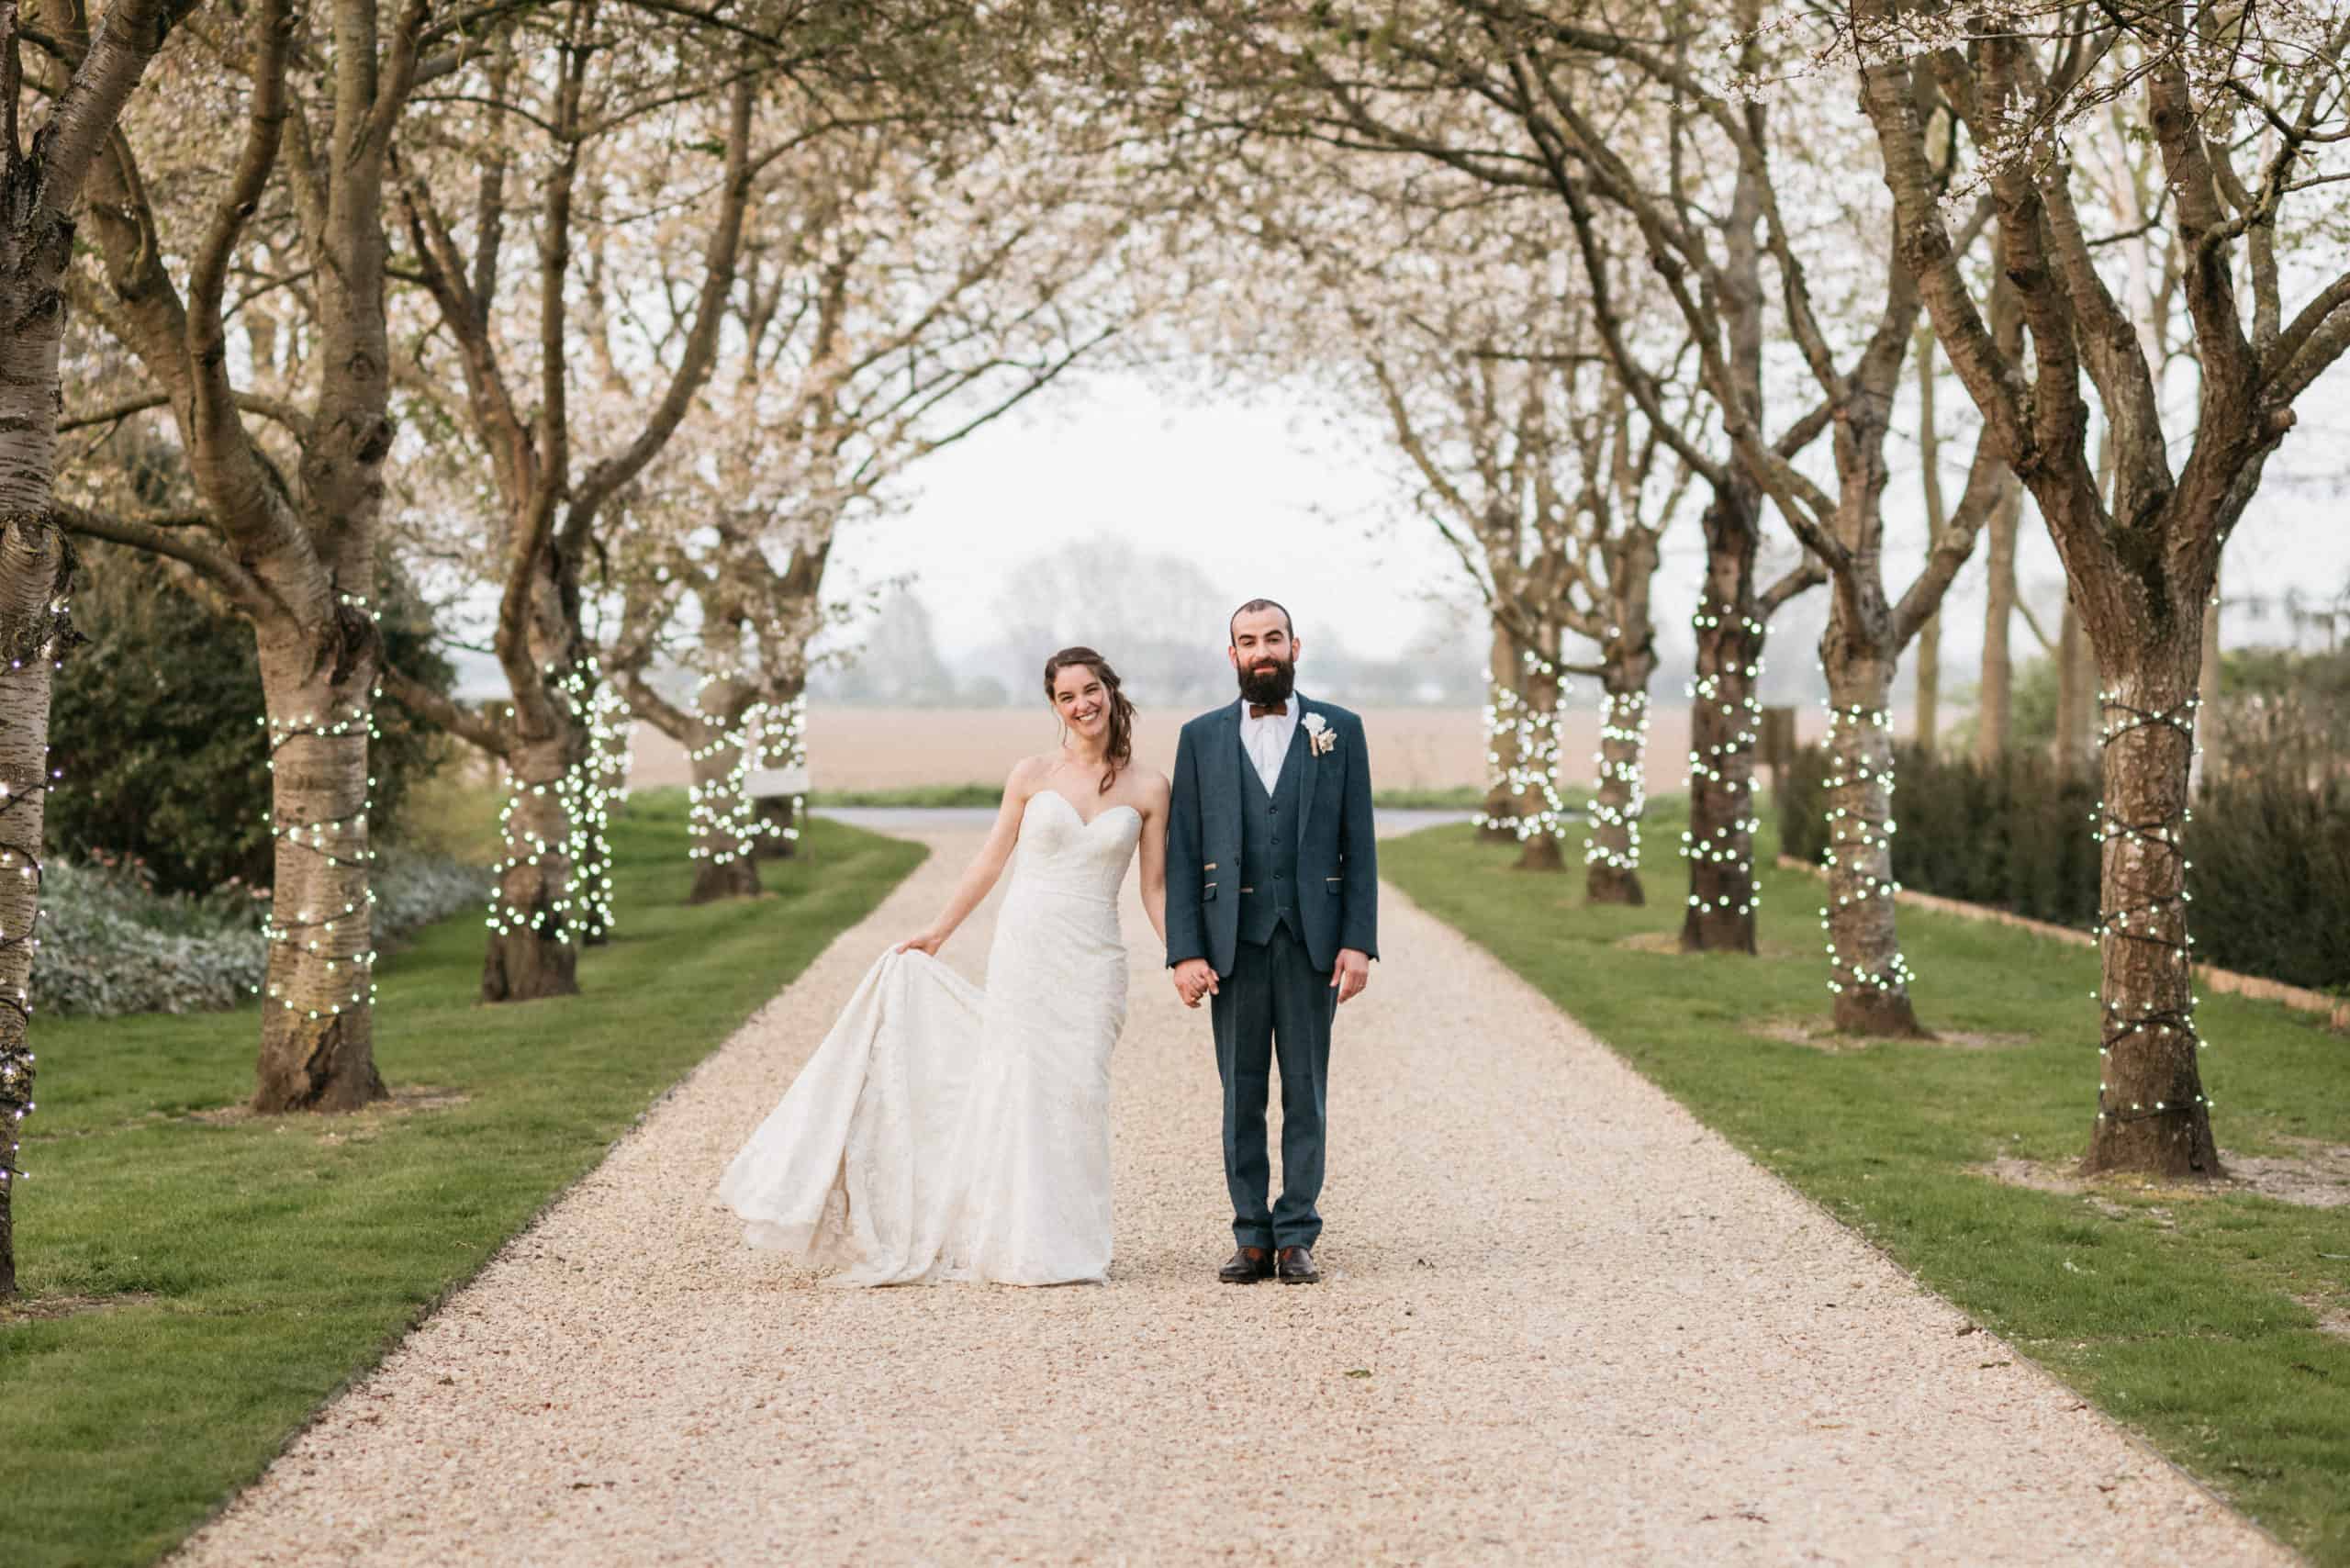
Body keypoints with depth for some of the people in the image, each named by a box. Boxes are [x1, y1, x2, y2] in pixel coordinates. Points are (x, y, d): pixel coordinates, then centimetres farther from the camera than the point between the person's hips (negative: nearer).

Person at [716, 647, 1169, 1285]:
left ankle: (1067, 1246, 9)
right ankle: (1023, 1246, 4)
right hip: (1025, 949, 0)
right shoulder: (1032, 775, 3)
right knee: (1019, 1084, -3)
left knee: (1078, 1091, -2)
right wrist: (936, 933, 12)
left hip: (1094, 963, 0)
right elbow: (991, 861, 11)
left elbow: (1155, 887, 7)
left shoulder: (1149, 789, 4)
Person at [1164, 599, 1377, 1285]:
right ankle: (1253, 1239, 9)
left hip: (1312, 940, 0)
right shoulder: (1202, 737, 7)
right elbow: (1182, 853, 4)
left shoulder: (1339, 731, 6)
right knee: (1241, 1094, 3)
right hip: (1233, 941, 1)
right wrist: (1184, 952, -5)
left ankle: (1296, 1237, 8)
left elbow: (1359, 845, 3)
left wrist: (1359, 942, -6)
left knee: (1306, 1091, 2)